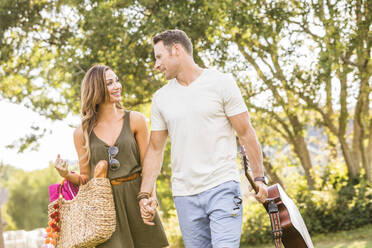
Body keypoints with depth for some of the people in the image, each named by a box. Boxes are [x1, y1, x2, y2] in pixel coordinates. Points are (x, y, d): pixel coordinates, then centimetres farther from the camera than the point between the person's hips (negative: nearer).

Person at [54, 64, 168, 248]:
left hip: (136, 199, 1)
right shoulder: (82, 132, 4)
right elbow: (86, 178, 10)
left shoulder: (135, 120, 3)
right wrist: (66, 175, -10)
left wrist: (149, 197, -13)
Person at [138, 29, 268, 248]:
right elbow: (155, 149, 13)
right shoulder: (161, 98, 11)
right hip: (184, 195, 4)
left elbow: (246, 133, 1)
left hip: (223, 187, -4)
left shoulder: (221, 83, 0)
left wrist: (259, 177, -4)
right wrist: (145, 194, 5)